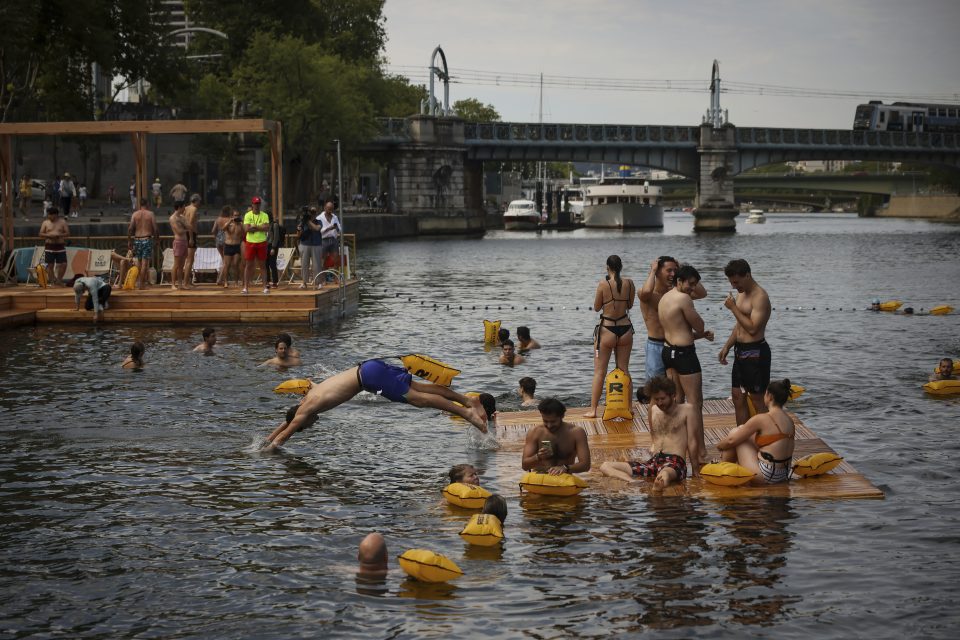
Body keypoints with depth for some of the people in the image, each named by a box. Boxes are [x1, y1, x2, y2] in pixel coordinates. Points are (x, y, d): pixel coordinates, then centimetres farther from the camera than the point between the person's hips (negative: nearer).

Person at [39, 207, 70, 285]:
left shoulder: (62, 222, 5)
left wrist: (59, 235, -15)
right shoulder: (45, 223, 6)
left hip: (60, 246, 0)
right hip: (49, 247, 0)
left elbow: (67, 233, 2)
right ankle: (52, 280, 6)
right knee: (50, 265, -1)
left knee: (63, 264, -5)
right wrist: (48, 235, -15)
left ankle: (59, 279, 11)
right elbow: (41, 234, 3)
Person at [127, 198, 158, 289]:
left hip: (137, 240, 3)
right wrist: (157, 237, 12)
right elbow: (155, 228, -5)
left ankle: (139, 280, 17)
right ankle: (142, 283, -3)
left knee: (139, 261, 15)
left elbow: (130, 228, -1)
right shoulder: (150, 214, -1)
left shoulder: (135, 214, 4)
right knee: (145, 262, -2)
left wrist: (129, 241, 6)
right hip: (147, 239, -3)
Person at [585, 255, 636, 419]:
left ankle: (593, 410, 5)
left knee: (599, 372, 5)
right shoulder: (629, 283, -4)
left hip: (607, 330, -3)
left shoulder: (603, 284, -14)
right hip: (625, 329, 3)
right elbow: (630, 305, 9)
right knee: (624, 371, 14)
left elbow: (596, 307, -4)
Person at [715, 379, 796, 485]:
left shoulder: (762, 419, -16)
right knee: (743, 431, 18)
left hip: (764, 477, -8)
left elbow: (731, 440, -8)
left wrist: (719, 445, 15)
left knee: (735, 433, 7)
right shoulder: (789, 421, 5)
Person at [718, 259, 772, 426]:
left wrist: (733, 308, -20)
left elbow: (752, 328, -25)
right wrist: (727, 346, 15)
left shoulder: (760, 297, -17)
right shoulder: (741, 294, 14)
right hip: (740, 350, 10)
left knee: (757, 399, -4)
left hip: (755, 351, -10)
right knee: (738, 396, 13)